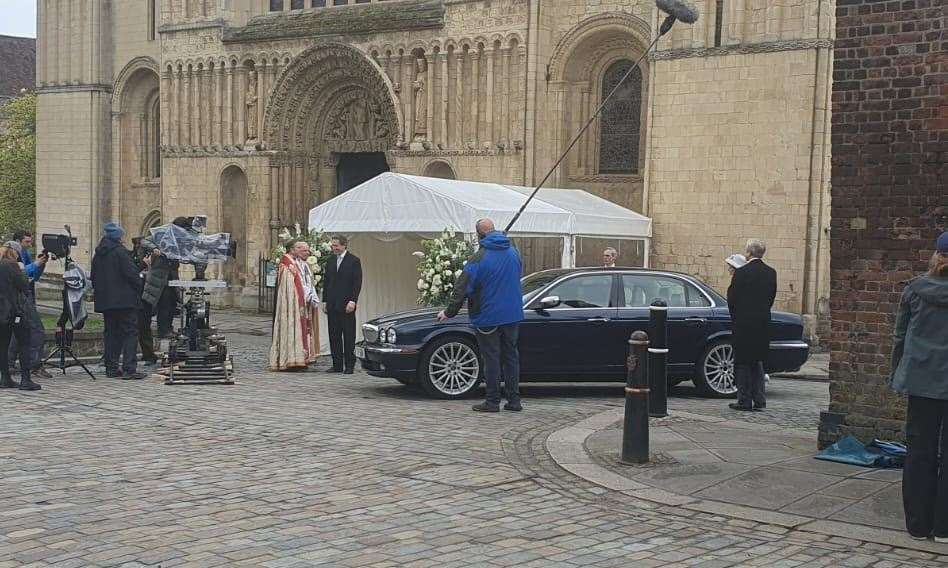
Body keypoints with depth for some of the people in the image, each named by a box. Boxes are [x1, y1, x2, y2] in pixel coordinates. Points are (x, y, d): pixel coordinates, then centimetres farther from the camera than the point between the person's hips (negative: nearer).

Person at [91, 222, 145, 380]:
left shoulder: (98, 254, 11)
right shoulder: (120, 252, -13)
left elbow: (94, 278, 17)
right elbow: (132, 274, -16)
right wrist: (139, 290, -1)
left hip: (105, 301, 8)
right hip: (125, 300, -7)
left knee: (111, 333, 13)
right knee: (130, 332, -5)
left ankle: (111, 368, 13)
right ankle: (129, 368, -11)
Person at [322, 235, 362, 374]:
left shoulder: (354, 261, -3)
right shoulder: (331, 261, 15)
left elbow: (357, 283, -8)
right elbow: (326, 282, 17)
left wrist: (352, 301, -15)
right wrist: (325, 301, 10)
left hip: (346, 305, -6)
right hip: (332, 305, 6)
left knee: (349, 336, -1)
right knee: (334, 336, 6)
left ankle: (349, 365, 3)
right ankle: (337, 364, 11)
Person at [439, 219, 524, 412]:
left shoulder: (479, 259, -15)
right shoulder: (513, 252, 5)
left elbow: (462, 289, -13)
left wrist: (449, 312, -3)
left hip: (488, 317, -5)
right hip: (513, 315, 5)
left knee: (491, 358, 2)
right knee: (511, 356, 11)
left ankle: (493, 402, 6)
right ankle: (514, 400, 13)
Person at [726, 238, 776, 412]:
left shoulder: (741, 273, -13)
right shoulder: (771, 273, 4)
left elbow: (732, 299, -9)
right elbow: (771, 298, 9)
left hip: (744, 324, -6)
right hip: (763, 324, 6)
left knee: (743, 363, 2)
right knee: (757, 362, 15)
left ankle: (745, 401, 3)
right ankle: (759, 401, 14)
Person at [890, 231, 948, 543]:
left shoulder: (915, 289, 0)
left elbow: (900, 337, 5)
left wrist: (898, 374, 16)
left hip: (921, 380, 2)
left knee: (920, 452, 9)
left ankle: (918, 524, 13)